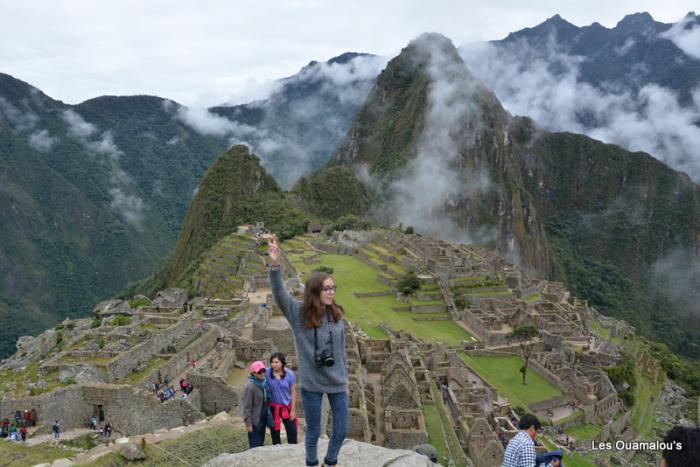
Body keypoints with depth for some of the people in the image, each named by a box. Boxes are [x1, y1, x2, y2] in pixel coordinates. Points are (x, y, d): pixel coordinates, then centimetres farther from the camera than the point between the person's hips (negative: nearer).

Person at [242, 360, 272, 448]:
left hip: (263, 419, 7)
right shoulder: (250, 386, -17)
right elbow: (247, 406, -16)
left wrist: (268, 415, 10)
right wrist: (248, 423, -16)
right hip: (255, 421, -7)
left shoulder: (265, 384, 3)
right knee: (255, 446, 0)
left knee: (261, 443, 15)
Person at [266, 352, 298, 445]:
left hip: (287, 406, 0)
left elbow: (293, 392, -4)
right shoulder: (267, 373, -13)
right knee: (275, 430, 12)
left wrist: (293, 410, -4)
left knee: (292, 430, 3)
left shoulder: (289, 374, -11)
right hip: (272, 406, 0)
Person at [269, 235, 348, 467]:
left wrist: (345, 377, 13)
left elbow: (341, 350, 8)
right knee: (314, 431, 12)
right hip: (311, 384, -3)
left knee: (341, 431, 12)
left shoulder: (336, 315, -2)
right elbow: (279, 293, -27)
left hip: (337, 383, 3)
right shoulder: (298, 313, -11)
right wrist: (275, 265, -42)